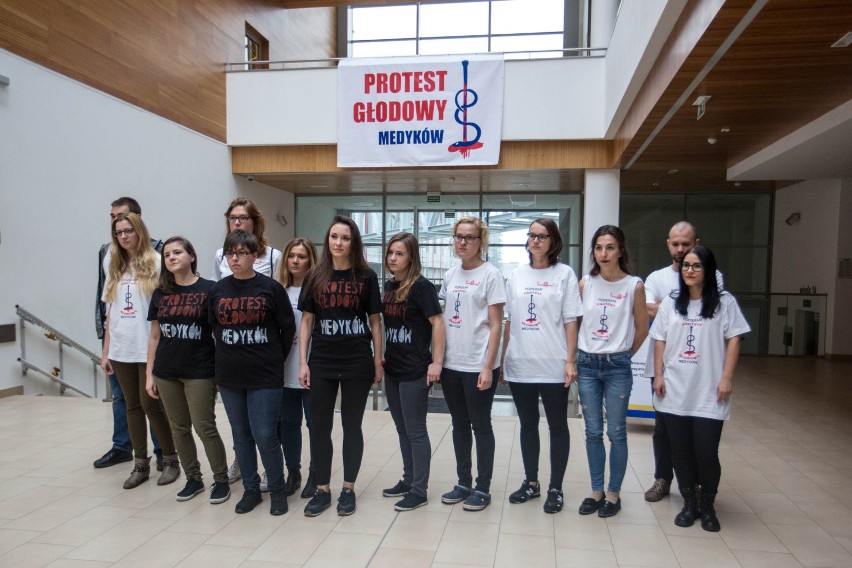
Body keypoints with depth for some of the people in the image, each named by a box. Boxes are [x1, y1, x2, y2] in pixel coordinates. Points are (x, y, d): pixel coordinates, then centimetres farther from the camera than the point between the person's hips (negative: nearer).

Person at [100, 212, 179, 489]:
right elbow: (110, 312, 13)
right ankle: (141, 464, 22)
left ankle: (171, 460, 16)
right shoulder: (114, 266, 12)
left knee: (150, 404, -2)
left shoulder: (156, 263, -4)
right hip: (121, 350, 5)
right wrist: (105, 351, 11)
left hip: (149, 348, -5)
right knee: (133, 406, 10)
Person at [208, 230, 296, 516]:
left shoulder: (271, 287, -6)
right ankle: (250, 489, 28)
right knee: (241, 436, 13)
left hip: (265, 376, -4)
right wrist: (229, 356, 10)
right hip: (229, 376, 4)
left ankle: (277, 489, 18)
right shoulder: (217, 290, 4)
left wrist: (274, 359, 5)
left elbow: (288, 328, -1)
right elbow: (213, 328, 13)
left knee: (265, 436, -3)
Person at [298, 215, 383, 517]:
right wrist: (303, 362, 0)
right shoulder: (315, 276, 3)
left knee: (352, 425, 10)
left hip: (358, 363, -1)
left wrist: (378, 361, 0)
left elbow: (375, 321, 2)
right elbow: (306, 321, 5)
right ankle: (322, 489, 22)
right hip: (321, 362, 2)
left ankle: (348, 489, 23)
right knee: (319, 426, 7)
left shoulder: (366, 276, -1)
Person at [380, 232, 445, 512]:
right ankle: (408, 479, 31)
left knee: (415, 431, 2)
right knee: (402, 429, 17)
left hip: (415, 372, -7)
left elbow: (438, 323, -15)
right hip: (393, 369, 7)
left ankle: (419, 490, 14)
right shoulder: (389, 286, 8)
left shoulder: (421, 286, -13)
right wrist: (381, 356, 15)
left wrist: (436, 363, -19)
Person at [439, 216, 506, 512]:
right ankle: (463, 483, 27)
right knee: (459, 425, 14)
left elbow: (495, 325, -9)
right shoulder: (450, 275, 10)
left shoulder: (490, 274, -6)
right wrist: (437, 359, 9)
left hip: (478, 366, -6)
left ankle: (482, 488, 18)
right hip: (451, 364, 6)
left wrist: (488, 367, -15)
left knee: (480, 426, 5)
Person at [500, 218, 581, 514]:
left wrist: (570, 361, -9)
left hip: (553, 365, -3)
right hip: (520, 364, 4)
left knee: (557, 426, 8)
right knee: (527, 424, 14)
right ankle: (531, 482, 29)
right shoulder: (517, 275, 9)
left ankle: (555, 488, 21)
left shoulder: (564, 274, -1)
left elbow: (570, 321, -3)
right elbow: (509, 321, 10)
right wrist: (502, 359, 8)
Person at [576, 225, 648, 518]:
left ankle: (613, 494, 21)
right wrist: (580, 354, 7)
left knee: (616, 432, 6)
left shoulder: (634, 285, -5)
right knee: (593, 432, 10)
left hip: (617, 366, -2)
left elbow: (642, 328, 4)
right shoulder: (585, 283, 2)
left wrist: (623, 354, 11)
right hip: (587, 364, 2)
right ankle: (596, 491, 23)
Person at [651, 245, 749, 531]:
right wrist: (658, 376, 2)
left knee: (706, 452, -2)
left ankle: (707, 506, 21)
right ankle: (689, 503, 25)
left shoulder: (724, 302, 0)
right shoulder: (670, 303, 9)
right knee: (680, 451, 9)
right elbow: (660, 341, 9)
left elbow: (733, 339, -2)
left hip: (709, 393, -3)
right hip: (674, 392, 3)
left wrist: (727, 378, -8)